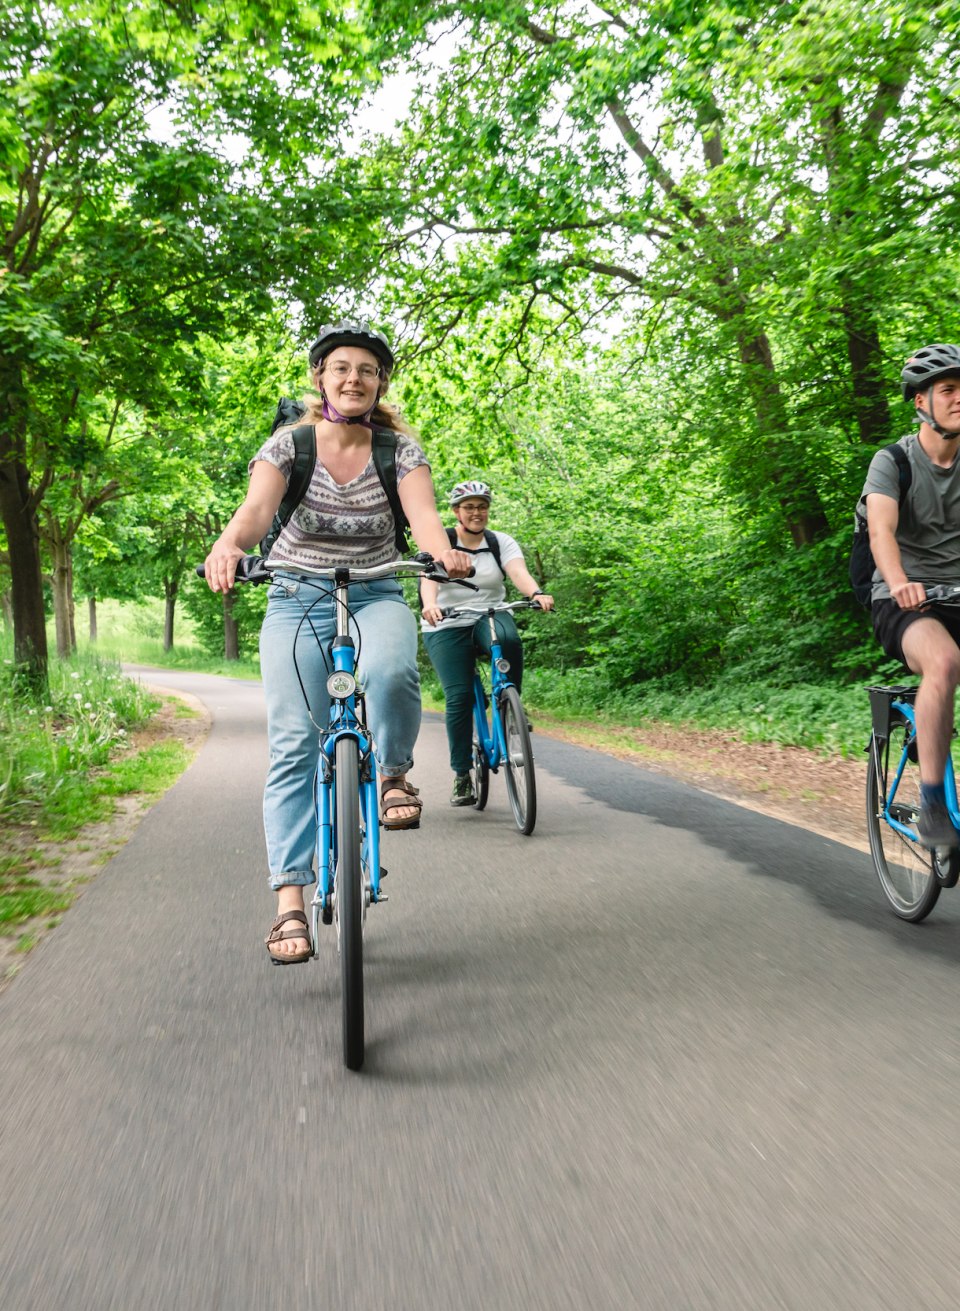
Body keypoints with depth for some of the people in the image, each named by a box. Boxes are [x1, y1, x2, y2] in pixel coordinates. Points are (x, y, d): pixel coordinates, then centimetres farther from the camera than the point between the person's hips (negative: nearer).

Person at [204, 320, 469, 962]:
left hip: (376, 597, 0)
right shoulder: (288, 444, -2)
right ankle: (291, 901, -7)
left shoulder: (400, 448, 0)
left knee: (390, 671, -36)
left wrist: (443, 550, -42)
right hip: (298, 601, 0)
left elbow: (422, 509, -18)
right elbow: (257, 507, -20)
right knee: (293, 745, -11)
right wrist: (229, 545, -43)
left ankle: (394, 775, -5)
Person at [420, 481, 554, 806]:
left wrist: (537, 593, -38)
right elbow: (428, 577, -20)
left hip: (490, 617, 1)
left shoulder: (501, 542, 3)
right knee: (458, 697, -13)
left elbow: (518, 571, -15)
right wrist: (430, 605, -43)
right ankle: (461, 776, 1)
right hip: (447, 627, -1)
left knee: (509, 639, -35)